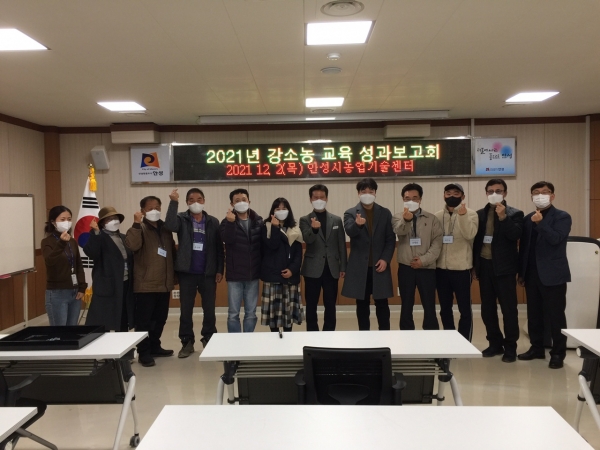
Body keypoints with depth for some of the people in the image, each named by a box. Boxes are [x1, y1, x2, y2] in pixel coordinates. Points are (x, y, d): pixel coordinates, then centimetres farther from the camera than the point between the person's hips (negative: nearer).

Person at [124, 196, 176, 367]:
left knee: (160, 318, 15)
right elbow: (132, 245, -25)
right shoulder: (140, 228, -5)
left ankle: (154, 346, 30)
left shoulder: (165, 229, 12)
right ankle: (144, 352, 8)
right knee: (144, 320, -1)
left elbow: (172, 251, 18)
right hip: (146, 284, -6)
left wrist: (174, 274, 16)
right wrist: (136, 224, -27)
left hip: (164, 283, 6)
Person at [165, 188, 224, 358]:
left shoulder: (213, 222, 4)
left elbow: (219, 247, 3)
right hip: (187, 273, 0)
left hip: (208, 273, 1)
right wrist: (174, 203, -25)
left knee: (209, 309, 8)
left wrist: (219, 270, -1)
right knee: (186, 309, 7)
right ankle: (187, 342, 19)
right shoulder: (182, 219, 2)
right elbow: (170, 226, -21)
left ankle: (209, 340, 23)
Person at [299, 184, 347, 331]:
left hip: (331, 268, 2)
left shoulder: (336, 220, 9)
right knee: (311, 305, 3)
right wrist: (314, 229, -36)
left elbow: (341, 245, 9)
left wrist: (343, 267, 4)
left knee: (330, 305, 7)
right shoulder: (305, 220, 3)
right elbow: (308, 239, -14)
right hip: (313, 269, -1)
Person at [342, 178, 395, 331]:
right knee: (362, 304, 7)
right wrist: (357, 224, -40)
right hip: (359, 267, -1)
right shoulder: (350, 213, 1)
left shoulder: (385, 213, 6)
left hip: (379, 265, 1)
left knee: (382, 304, 7)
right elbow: (349, 231, -18)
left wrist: (385, 259, -8)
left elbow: (391, 238, 4)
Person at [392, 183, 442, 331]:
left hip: (427, 268, 0)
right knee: (406, 306, 9)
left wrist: (424, 259, -13)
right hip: (405, 267, 0)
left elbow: (437, 243, -1)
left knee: (429, 306, 5)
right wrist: (406, 220, -42)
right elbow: (399, 231, -20)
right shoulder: (398, 217, 2)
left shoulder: (432, 219, 4)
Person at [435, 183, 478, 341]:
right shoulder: (437, 216, 8)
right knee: (445, 308, 13)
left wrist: (462, 215, -31)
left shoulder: (470, 214, -2)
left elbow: (470, 235, -19)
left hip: (461, 268, -4)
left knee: (465, 309, 2)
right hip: (441, 268, 4)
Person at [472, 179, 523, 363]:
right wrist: (474, 266, 8)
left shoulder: (514, 214, -1)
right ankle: (495, 343, 22)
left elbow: (515, 235, -16)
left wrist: (503, 217, -23)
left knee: (508, 308, 2)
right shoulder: (480, 214, 9)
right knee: (487, 308, 10)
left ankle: (510, 347, 12)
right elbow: (475, 240, 10)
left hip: (504, 267, -4)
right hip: (484, 265, 4)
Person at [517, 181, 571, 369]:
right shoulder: (528, 219, 12)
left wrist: (540, 223, -26)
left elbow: (556, 239, -18)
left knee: (555, 314, 0)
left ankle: (558, 353, 9)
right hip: (532, 274, 5)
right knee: (533, 314, 11)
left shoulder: (562, 217, -3)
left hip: (552, 274, -5)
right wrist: (521, 272, 12)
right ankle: (537, 348, 22)